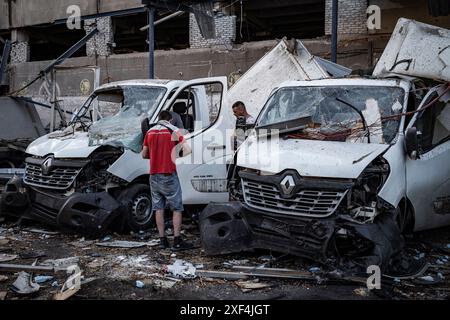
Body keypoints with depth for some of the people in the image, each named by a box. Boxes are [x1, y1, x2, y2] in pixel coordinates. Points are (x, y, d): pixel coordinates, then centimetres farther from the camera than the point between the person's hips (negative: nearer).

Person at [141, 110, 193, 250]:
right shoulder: (173, 131, -5)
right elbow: (187, 150, -13)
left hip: (154, 175, 5)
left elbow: (144, 154, 14)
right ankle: (177, 241, -3)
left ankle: (162, 240, 11)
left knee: (159, 209, 9)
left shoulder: (150, 132, 9)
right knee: (177, 208, 1)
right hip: (169, 175, -5)